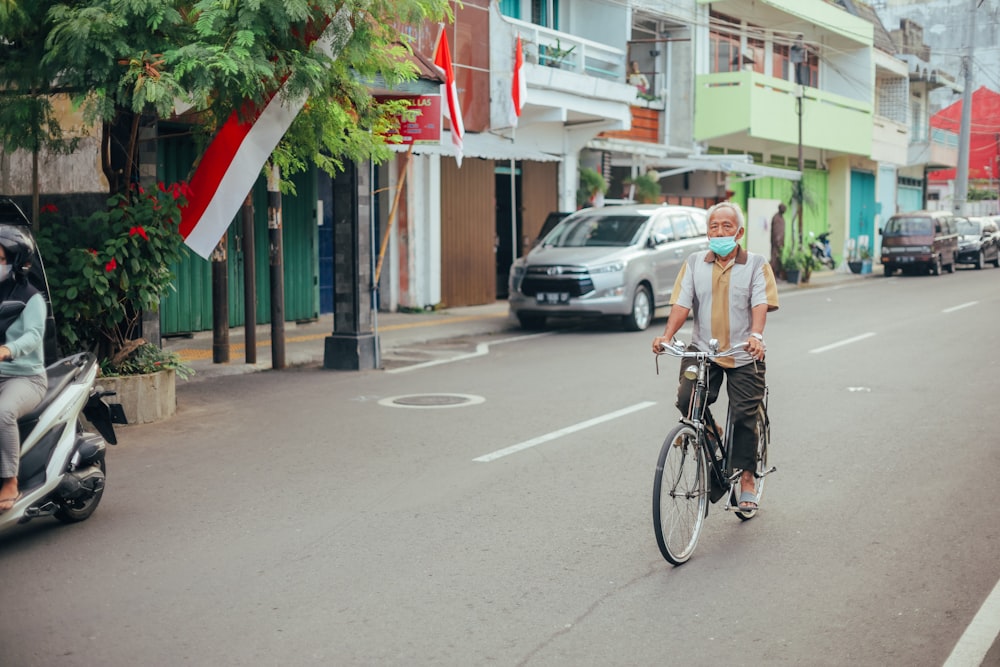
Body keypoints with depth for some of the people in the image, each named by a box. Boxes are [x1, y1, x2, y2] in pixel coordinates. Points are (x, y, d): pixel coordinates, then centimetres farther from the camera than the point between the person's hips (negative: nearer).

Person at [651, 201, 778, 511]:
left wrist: (755, 336, -32)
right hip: (702, 350, 2)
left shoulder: (756, 264, 1)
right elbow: (682, 304, -3)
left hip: (744, 356, -1)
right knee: (687, 400, -19)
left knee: (744, 417, 1)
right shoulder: (694, 264, 7)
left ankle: (747, 478, 18)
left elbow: (761, 303, -13)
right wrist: (666, 336, -20)